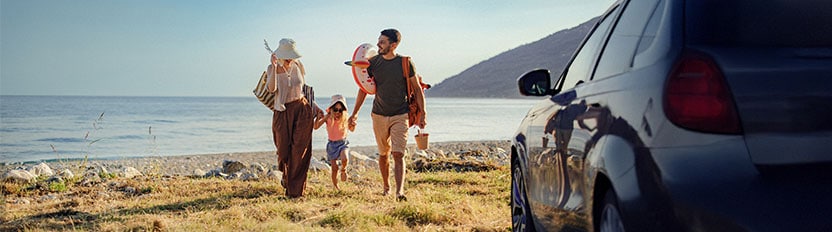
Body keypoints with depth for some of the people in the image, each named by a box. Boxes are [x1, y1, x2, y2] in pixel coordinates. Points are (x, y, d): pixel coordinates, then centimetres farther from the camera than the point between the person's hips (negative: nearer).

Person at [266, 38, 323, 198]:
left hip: (302, 109, 1)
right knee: (283, 149, 4)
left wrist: (314, 107, 11)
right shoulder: (273, 68, -3)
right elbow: (271, 88, -22)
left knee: (300, 149, -5)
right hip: (282, 112, -1)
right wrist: (274, 67, -28)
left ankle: (295, 189, 1)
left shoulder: (298, 66, 4)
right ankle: (286, 175, 38)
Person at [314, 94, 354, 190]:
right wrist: (319, 116, -29)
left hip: (343, 142, 0)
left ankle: (343, 170, 6)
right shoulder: (327, 118, -12)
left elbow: (352, 129, 3)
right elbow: (316, 127, -17)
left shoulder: (345, 118, -9)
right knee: (334, 168, -1)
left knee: (345, 159, -29)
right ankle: (335, 186, 22)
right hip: (332, 144, 0)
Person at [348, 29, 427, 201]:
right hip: (379, 115, 3)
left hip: (400, 116, -3)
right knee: (383, 154, 13)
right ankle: (386, 187, 29)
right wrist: (354, 114, 10)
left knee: (398, 154, -14)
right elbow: (364, 89, 10)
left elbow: (417, 89, 1)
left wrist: (422, 114, -3)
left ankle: (400, 191, -19)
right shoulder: (372, 63, 1)